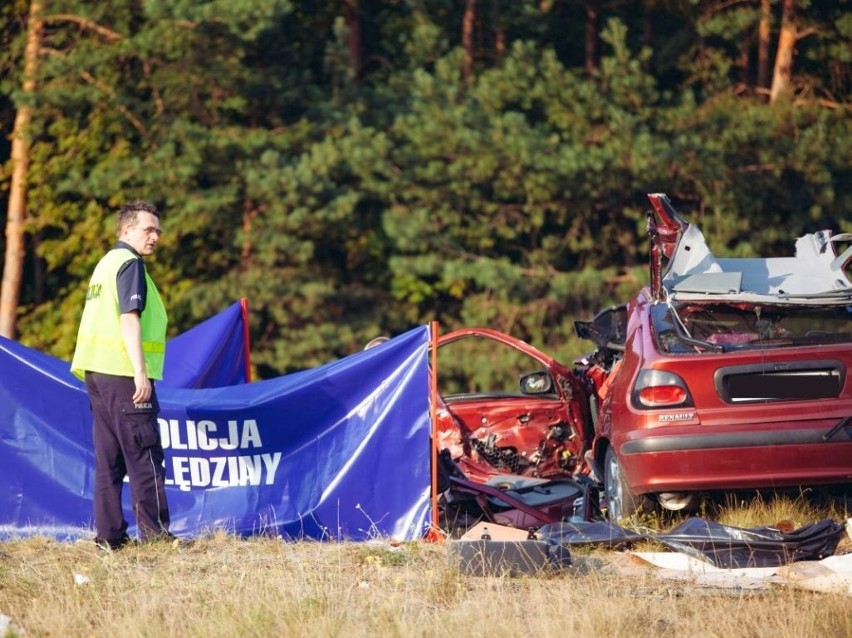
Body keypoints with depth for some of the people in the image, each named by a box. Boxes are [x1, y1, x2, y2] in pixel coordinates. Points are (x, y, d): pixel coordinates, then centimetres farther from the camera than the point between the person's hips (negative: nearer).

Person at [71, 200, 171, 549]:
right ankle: (155, 533, -7)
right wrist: (140, 372, -21)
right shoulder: (129, 263, -8)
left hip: (96, 372, 9)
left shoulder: (106, 263, 20)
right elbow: (129, 319, -17)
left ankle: (109, 534, 6)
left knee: (109, 458, 7)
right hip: (123, 373, -9)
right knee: (144, 455, -6)